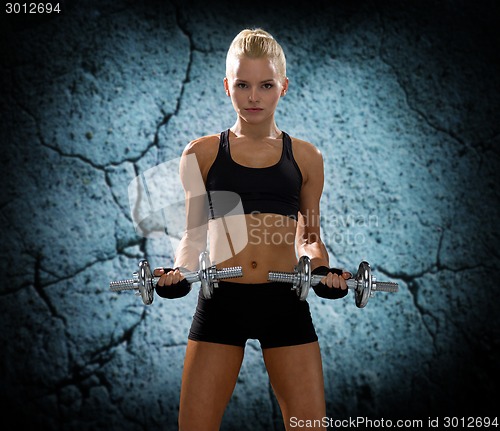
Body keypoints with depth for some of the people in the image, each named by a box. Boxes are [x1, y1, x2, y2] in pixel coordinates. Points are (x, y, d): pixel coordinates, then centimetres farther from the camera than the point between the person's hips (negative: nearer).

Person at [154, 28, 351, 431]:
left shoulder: (306, 156, 7)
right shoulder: (202, 153, 4)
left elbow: (310, 237, 14)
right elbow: (193, 235, 11)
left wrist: (322, 268, -6)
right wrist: (179, 270, -8)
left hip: (285, 302, 1)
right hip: (221, 301, 0)